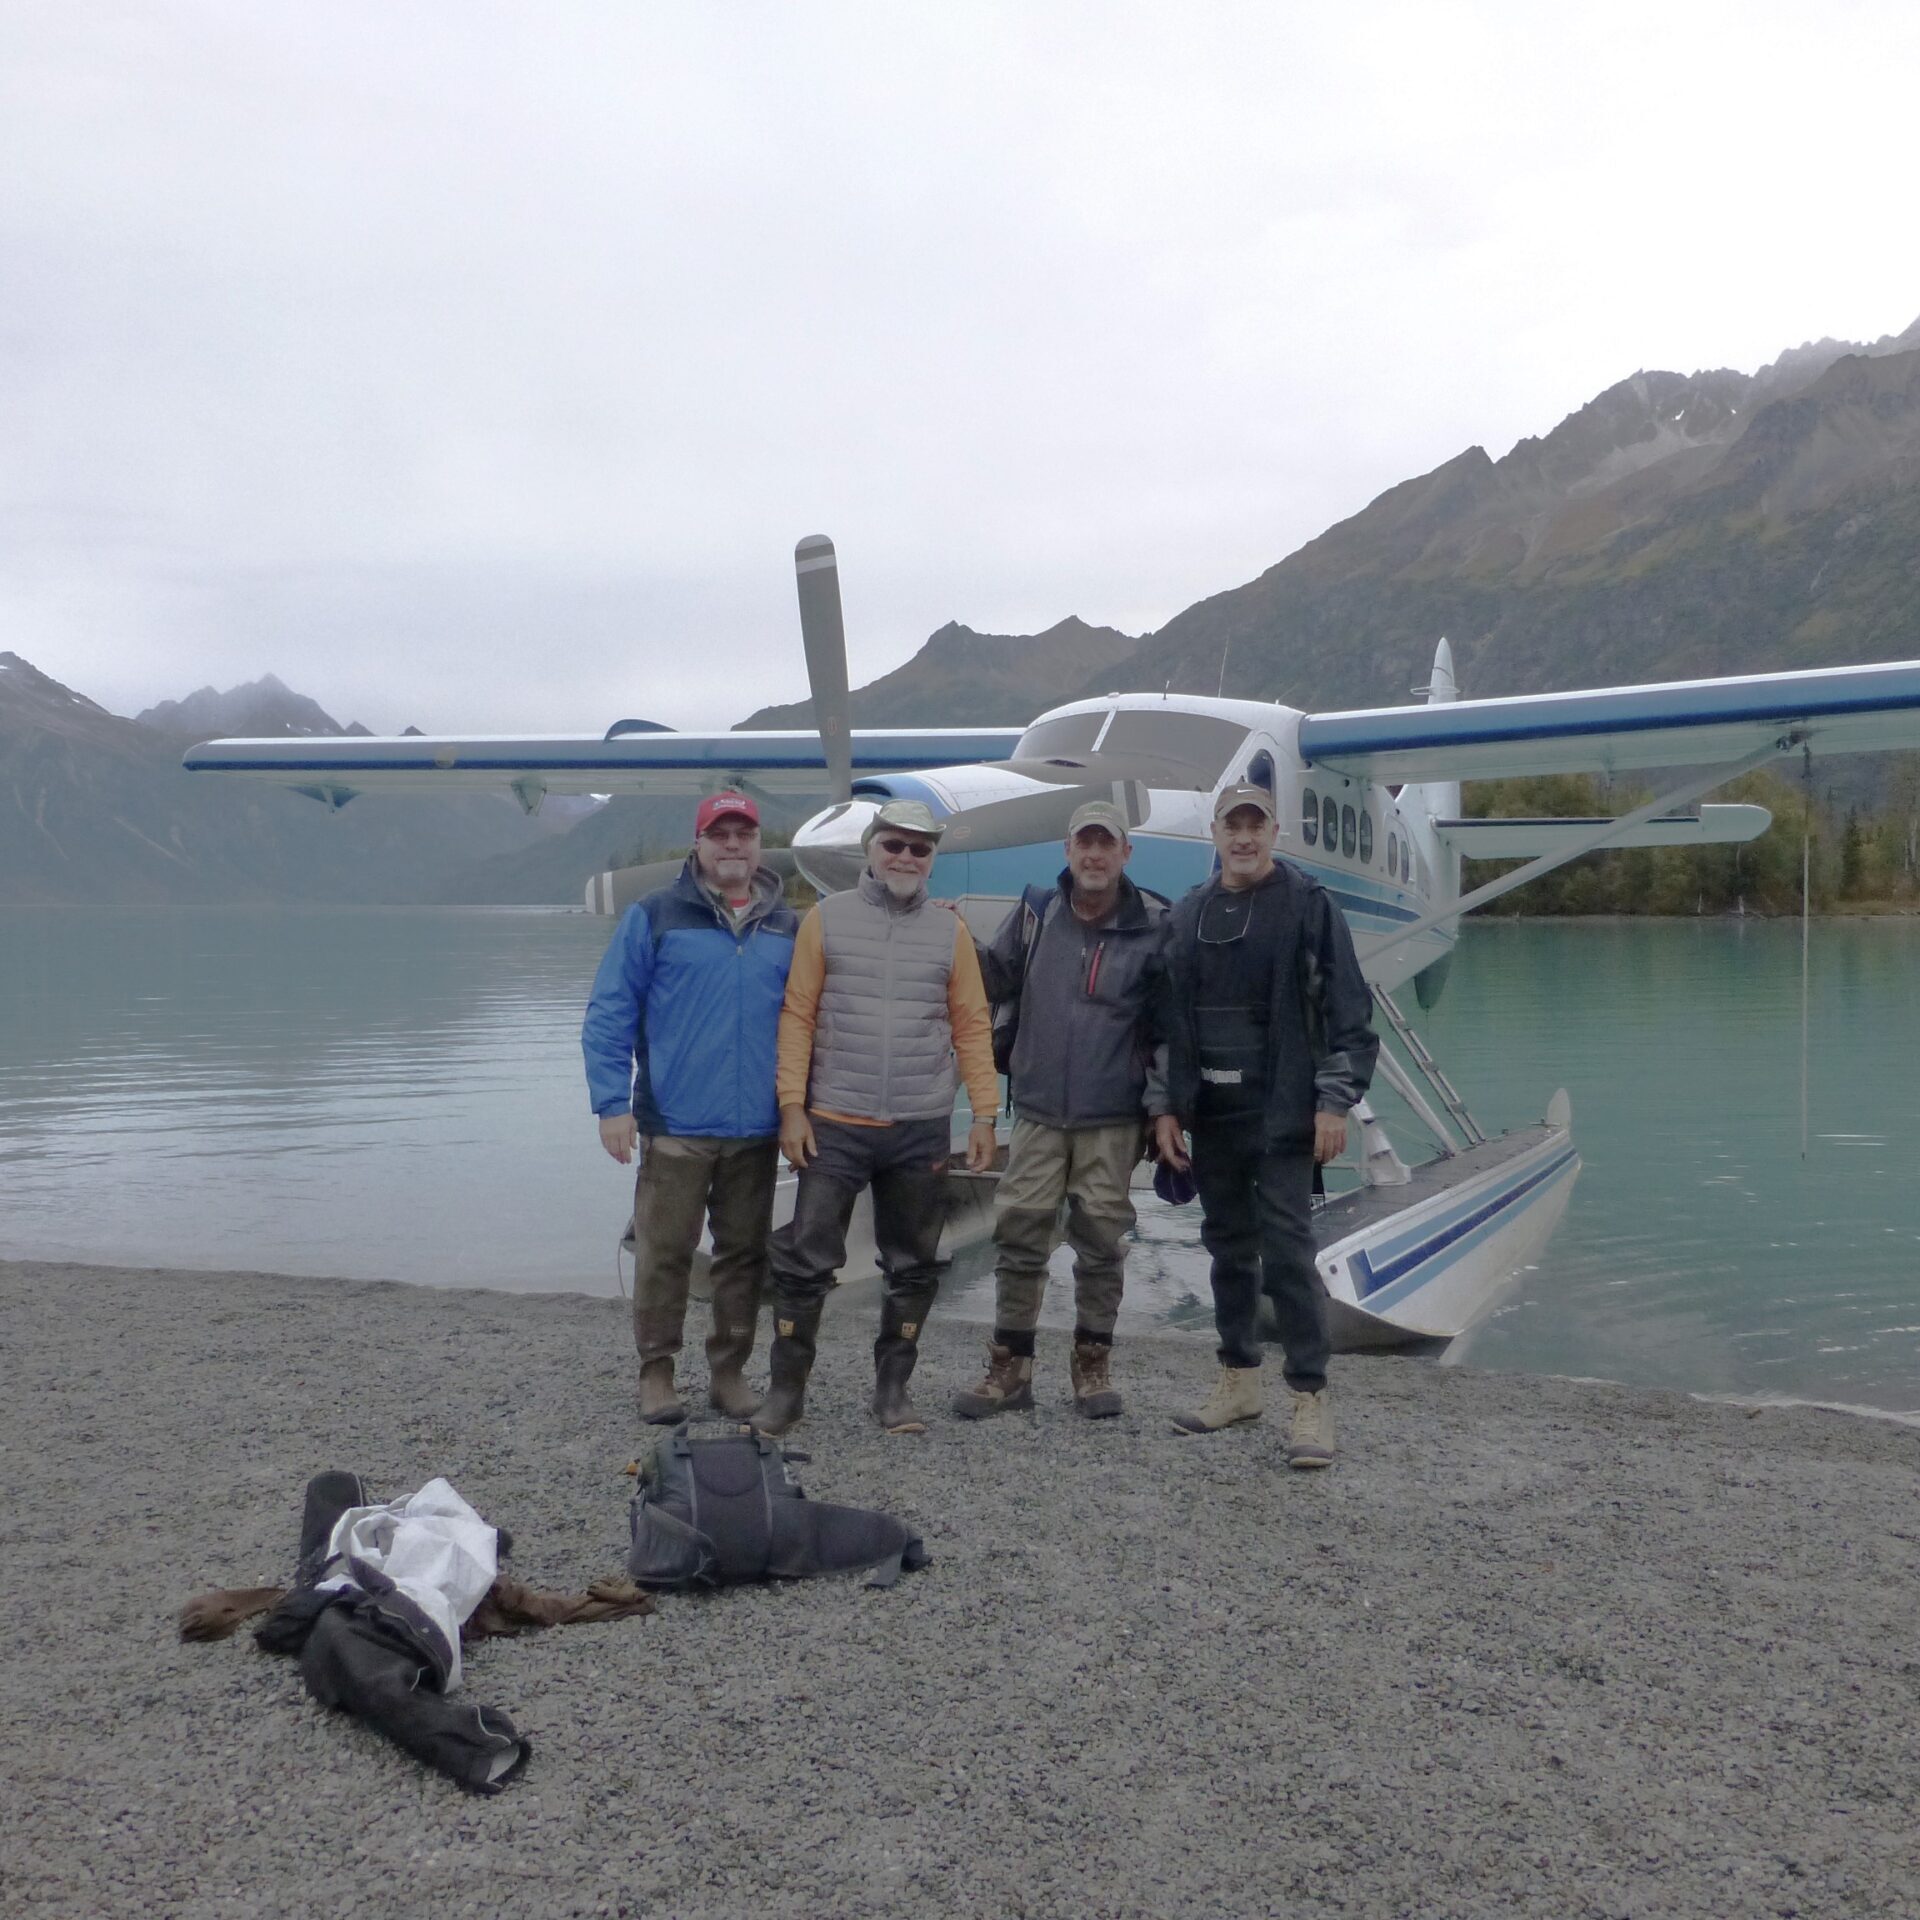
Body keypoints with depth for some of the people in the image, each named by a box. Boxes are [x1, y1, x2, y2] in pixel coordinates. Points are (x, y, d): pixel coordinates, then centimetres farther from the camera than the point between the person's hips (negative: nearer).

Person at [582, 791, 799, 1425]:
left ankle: (729, 1370, 23)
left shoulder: (788, 928, 9)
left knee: (744, 1253, 10)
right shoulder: (653, 917, 0)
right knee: (664, 1251, 3)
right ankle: (656, 1371, 18)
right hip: (675, 1126, -3)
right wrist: (612, 1103, -8)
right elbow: (608, 1014, -2)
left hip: (757, 1130, 3)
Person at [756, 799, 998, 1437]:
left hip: (922, 1130, 2)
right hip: (834, 1125, -2)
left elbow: (972, 1027, 7)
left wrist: (984, 1114, 1)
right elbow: (797, 1016, 0)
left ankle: (893, 1389, 24)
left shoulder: (950, 932, 7)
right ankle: (786, 1388, 16)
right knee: (805, 1260, 1)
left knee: (913, 1266, 10)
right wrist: (792, 1105, -6)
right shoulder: (827, 919, 2)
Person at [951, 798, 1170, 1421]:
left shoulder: (1152, 928, -3)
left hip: (1113, 1119, -2)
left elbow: (1167, 1026, -1)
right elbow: (995, 980, 10)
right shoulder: (1036, 913, 3)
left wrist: (1161, 1106, -6)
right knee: (1019, 1237, 4)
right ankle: (1010, 1368, 16)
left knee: (1101, 1241, 7)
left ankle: (1092, 1363, 22)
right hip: (1038, 1112, 2)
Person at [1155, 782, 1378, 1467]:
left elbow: (1348, 1011, -5)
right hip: (1211, 1114, 5)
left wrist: (1334, 1102, -11)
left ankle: (1311, 1397, 2)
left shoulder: (1308, 906, -3)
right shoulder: (1187, 916, 11)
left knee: (1287, 1252, -7)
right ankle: (1238, 1381, 25)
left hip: (1283, 1114, -5)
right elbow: (1168, 1018, 13)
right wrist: (1167, 1107, 8)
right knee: (1229, 1248, 13)